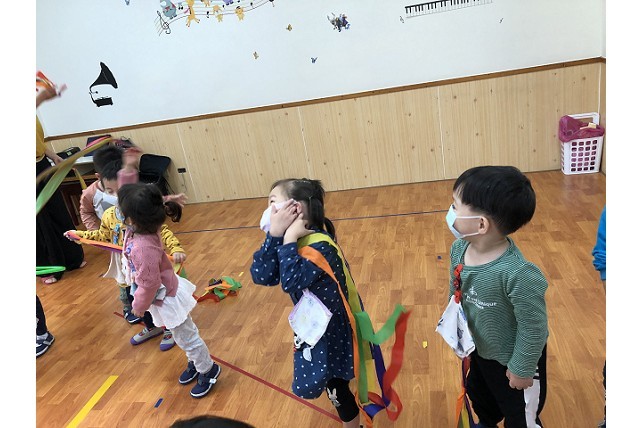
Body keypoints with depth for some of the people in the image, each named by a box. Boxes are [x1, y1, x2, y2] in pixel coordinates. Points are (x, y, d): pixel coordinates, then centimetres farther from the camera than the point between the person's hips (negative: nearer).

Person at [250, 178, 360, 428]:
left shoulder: (320, 246, -30)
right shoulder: (294, 240, -7)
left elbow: (291, 282, -40)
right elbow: (261, 276, -17)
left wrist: (288, 239, -34)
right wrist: (275, 236, -26)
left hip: (332, 329, -8)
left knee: (336, 386, 11)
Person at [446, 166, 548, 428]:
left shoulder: (517, 274, -41)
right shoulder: (458, 249, -18)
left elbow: (533, 327, -27)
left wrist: (522, 369, -14)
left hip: (513, 360, -7)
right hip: (481, 350, 7)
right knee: (478, 393, 34)